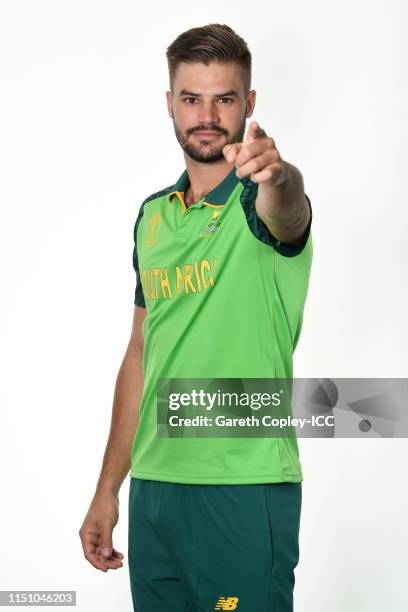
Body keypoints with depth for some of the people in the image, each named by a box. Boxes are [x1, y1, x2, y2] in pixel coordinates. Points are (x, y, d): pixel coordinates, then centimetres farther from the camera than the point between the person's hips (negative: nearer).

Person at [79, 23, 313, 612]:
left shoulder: (262, 201, -7)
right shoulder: (152, 215, 11)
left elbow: (287, 209, -33)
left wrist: (275, 173, -57)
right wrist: (108, 490, 14)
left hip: (245, 491, -6)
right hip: (153, 489, 6)